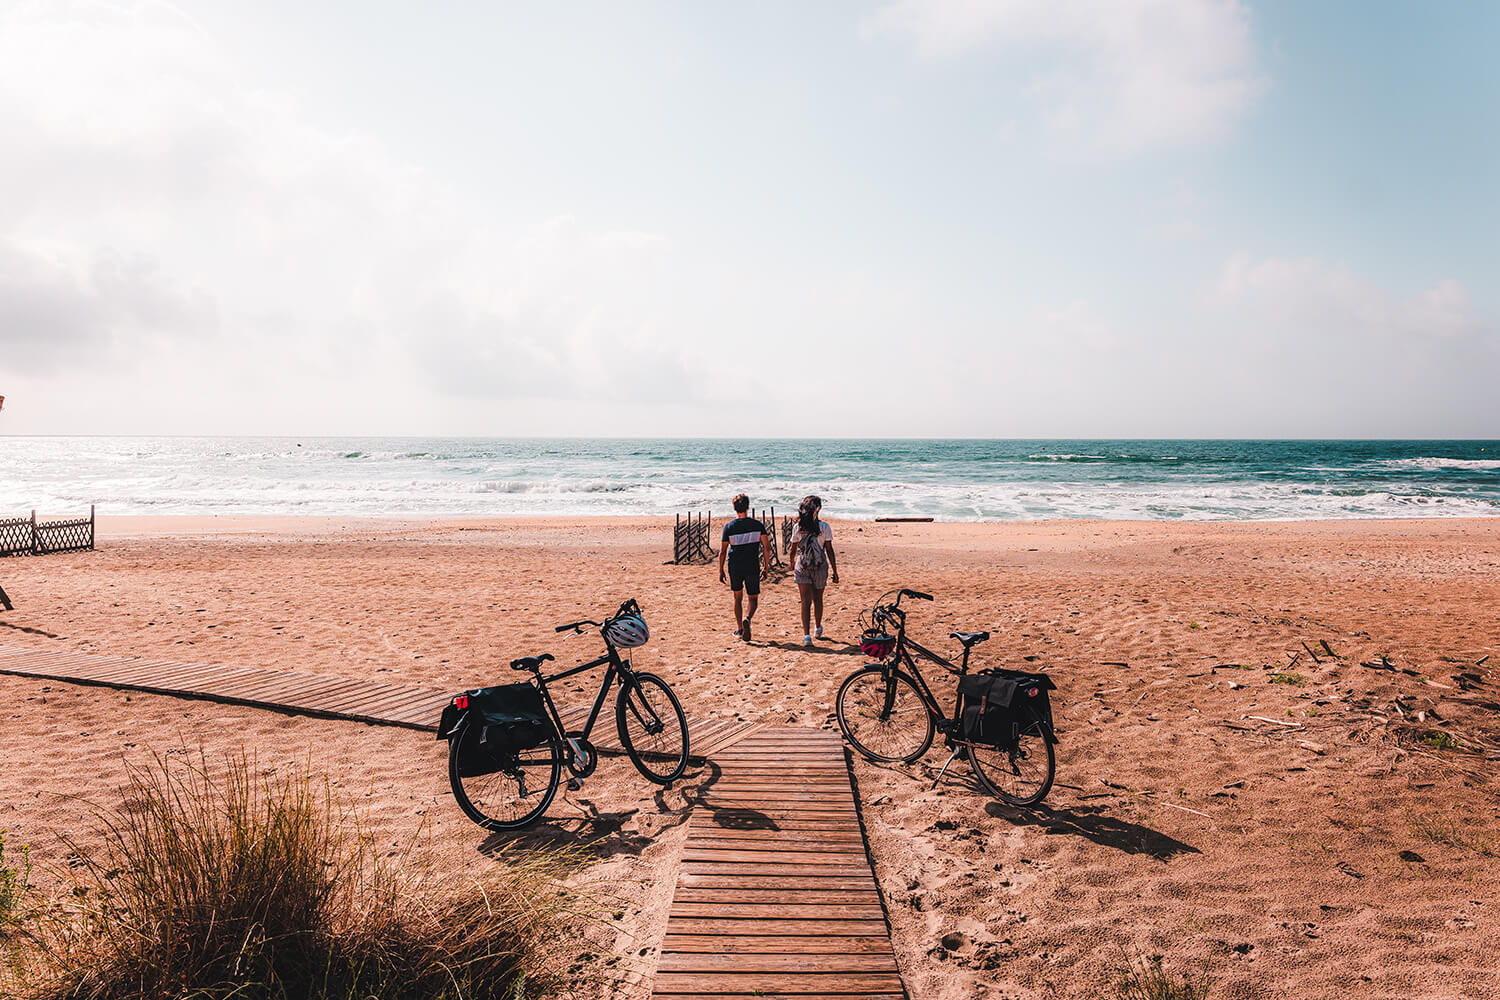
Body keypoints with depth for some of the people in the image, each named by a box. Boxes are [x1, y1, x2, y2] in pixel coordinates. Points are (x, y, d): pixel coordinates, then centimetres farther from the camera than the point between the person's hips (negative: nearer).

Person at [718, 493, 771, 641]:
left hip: (735, 567, 1)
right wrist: (767, 567, 6)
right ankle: (747, 619, -20)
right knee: (753, 599, 9)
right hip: (753, 567, -1)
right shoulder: (758, 525, -2)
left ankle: (739, 629, 19)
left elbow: (723, 551, -1)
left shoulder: (729, 527, -3)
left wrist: (720, 571, 7)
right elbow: (766, 548, -3)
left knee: (737, 598, 18)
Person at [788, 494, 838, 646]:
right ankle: (818, 629, 38)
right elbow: (830, 551, -7)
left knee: (806, 601, -1)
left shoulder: (798, 528, -4)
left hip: (802, 567, 0)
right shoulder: (824, 527, -8)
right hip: (820, 567, 0)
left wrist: (792, 565, 23)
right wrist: (835, 571, 1)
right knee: (818, 599, 19)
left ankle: (806, 635, -14)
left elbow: (792, 551, 4)